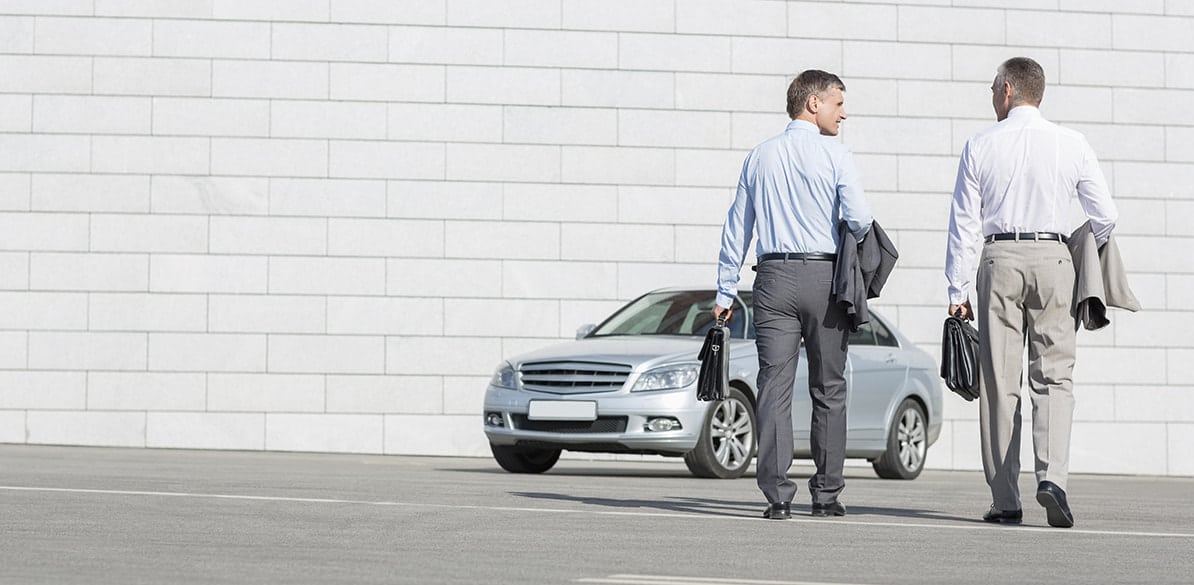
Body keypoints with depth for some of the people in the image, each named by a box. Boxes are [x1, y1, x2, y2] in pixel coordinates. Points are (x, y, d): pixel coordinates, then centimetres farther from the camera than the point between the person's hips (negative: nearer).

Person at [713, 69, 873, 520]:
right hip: (824, 276, -3)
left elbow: (736, 229, 12)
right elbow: (859, 218, -12)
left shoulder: (759, 157, 11)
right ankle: (826, 494, 8)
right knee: (828, 389, 7)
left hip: (774, 279, 3)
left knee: (775, 386, -1)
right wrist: (858, 247, 12)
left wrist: (726, 292, 15)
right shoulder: (834, 156, -2)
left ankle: (777, 495, -9)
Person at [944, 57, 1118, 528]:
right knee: (1054, 375, 2)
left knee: (999, 381, 4)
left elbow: (964, 223, 2)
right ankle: (1052, 475, -20)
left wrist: (958, 290, 6)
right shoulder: (1071, 145, 3)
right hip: (1054, 259, 0)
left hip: (999, 260, 0)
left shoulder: (980, 146, 2)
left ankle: (1005, 500, 4)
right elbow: (1105, 216, 4)